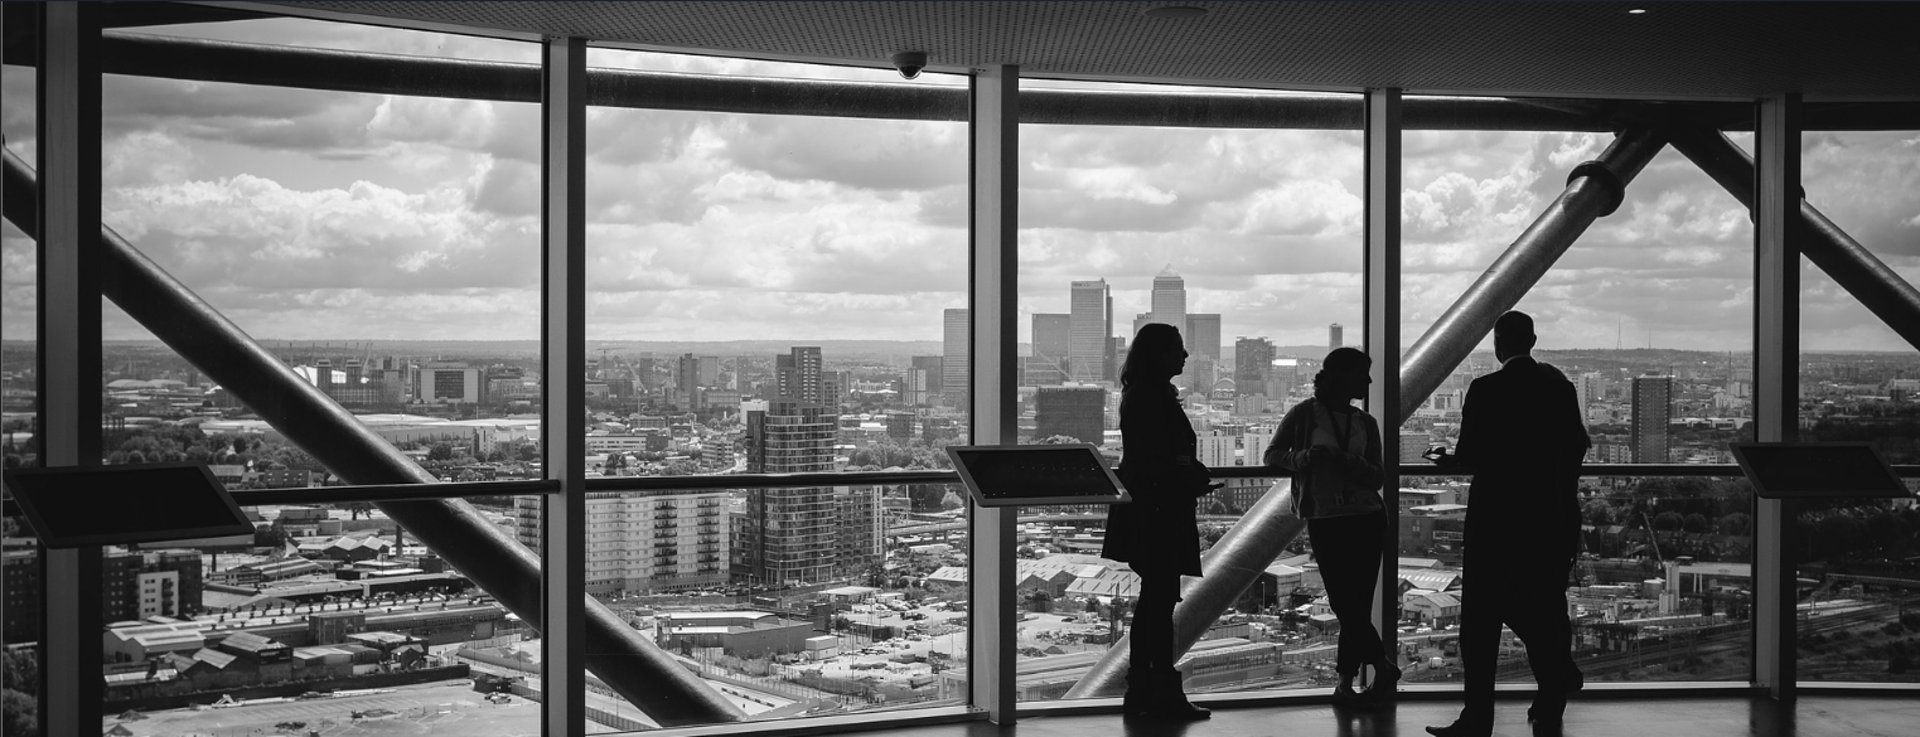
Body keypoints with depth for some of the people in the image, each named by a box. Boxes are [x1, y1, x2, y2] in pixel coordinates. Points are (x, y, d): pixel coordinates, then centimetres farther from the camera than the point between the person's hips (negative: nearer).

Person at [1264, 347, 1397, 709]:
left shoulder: (1365, 423, 10)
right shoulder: (1305, 414, 0)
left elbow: (1377, 478, 6)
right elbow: (1272, 454, 4)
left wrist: (1349, 462, -15)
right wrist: (1304, 456, -15)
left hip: (1367, 519, 3)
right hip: (1324, 520, -3)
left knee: (1356, 604, 0)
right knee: (1344, 603, -7)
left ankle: (1345, 682, 8)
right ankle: (1384, 666, 5)